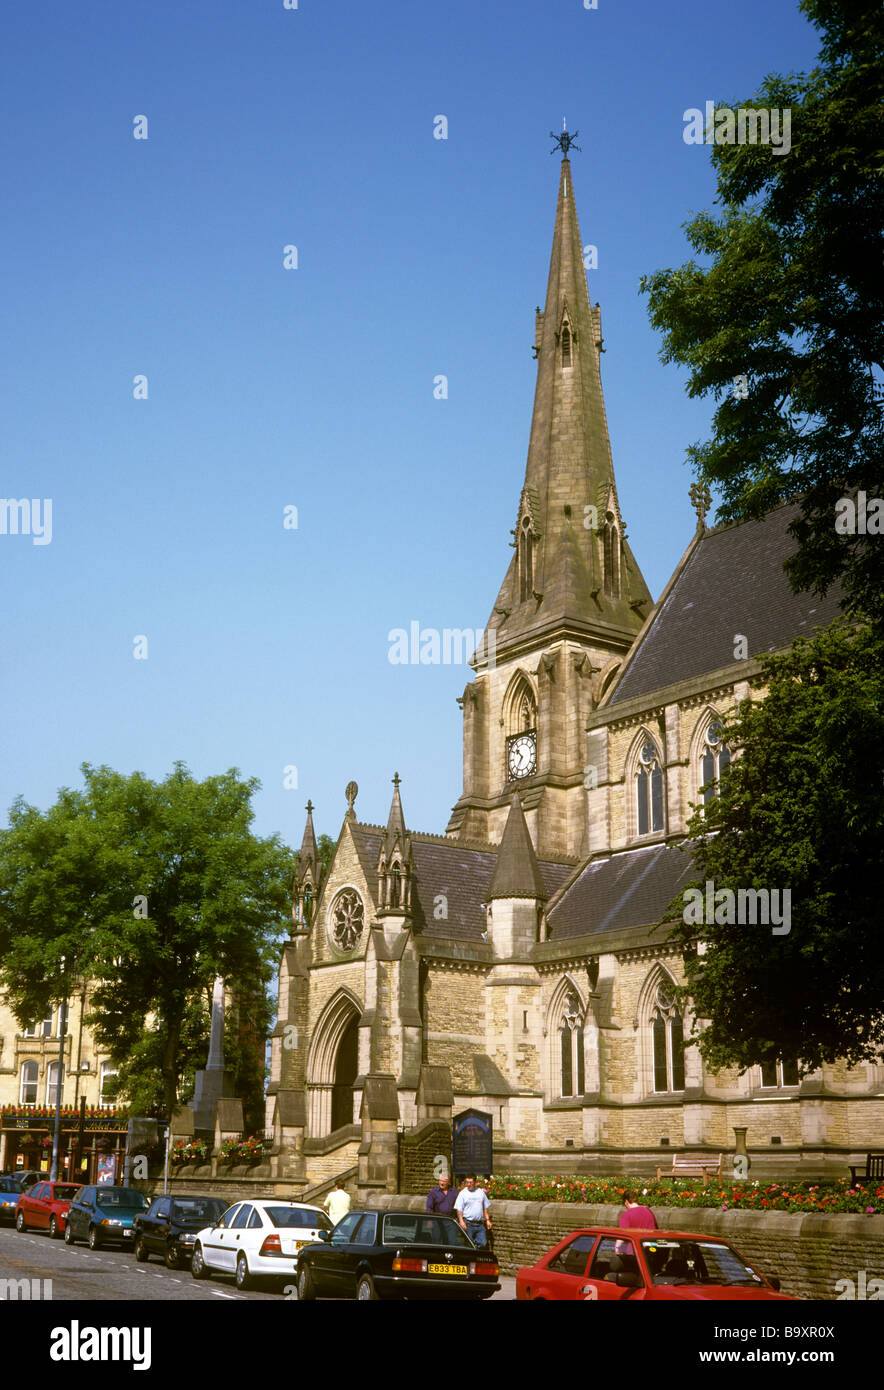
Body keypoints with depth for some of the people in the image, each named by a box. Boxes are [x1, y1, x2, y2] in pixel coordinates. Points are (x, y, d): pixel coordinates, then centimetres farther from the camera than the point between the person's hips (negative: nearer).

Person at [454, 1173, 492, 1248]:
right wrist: (461, 1221, -19)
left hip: (480, 1224, 4)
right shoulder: (463, 1193, -1)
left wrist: (487, 1220, 12)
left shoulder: (481, 1192, 11)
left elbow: (485, 1208, 19)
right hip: (468, 1224, -4)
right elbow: (459, 1209, -6)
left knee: (482, 1243, -1)